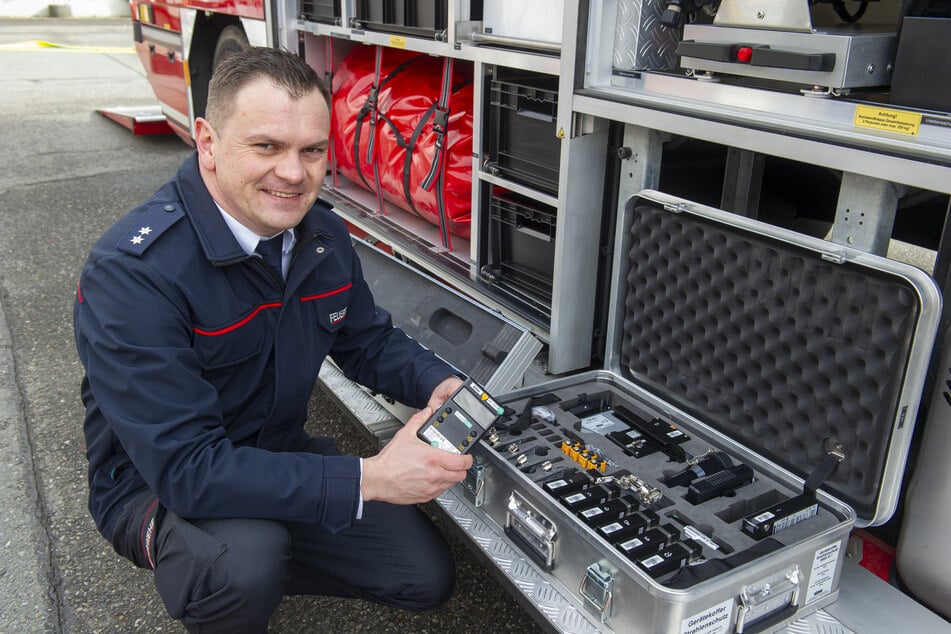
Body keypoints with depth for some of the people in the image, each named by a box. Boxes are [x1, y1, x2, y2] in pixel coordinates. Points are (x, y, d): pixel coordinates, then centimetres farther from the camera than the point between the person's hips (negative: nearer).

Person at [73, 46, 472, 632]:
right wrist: (368, 479, -37)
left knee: (427, 577, 1)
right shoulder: (132, 270, -30)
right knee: (243, 561, -37)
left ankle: (254, 563, 19)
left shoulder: (323, 234, -8)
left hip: (281, 457, 6)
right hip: (156, 486, -5)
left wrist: (439, 384, -16)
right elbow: (185, 466, -33)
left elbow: (369, 340, 6)